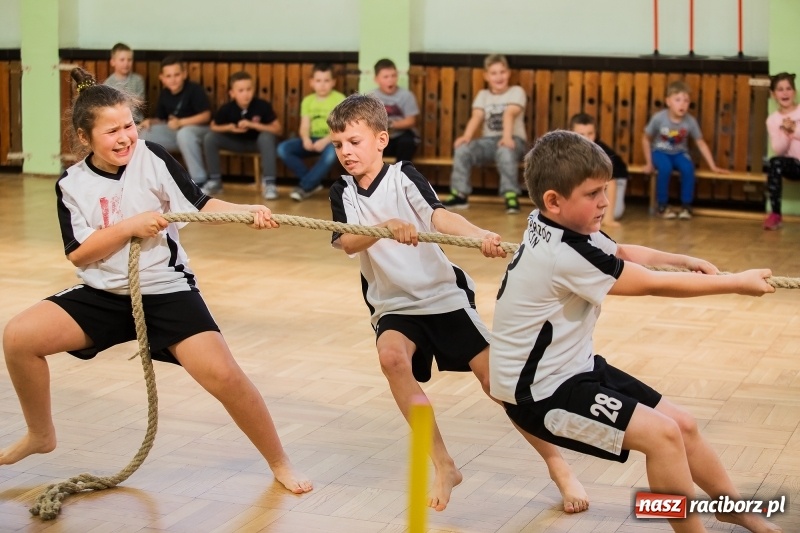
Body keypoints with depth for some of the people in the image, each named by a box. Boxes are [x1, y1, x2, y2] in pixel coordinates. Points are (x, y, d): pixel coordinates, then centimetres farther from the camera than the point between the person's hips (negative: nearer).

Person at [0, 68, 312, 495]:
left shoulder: (151, 158, -7)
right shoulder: (72, 184, -2)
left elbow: (200, 204, -9)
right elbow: (78, 253, -8)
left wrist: (249, 211, -26)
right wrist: (131, 225, -19)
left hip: (167, 291, -2)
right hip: (105, 295, 3)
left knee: (222, 374, -19)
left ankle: (280, 464, 3)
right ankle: (41, 435, 14)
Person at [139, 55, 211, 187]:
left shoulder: (194, 90, -14)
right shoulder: (164, 94, 4)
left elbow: (206, 116, -19)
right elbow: (160, 119, 9)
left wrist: (181, 122, -26)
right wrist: (150, 121, -14)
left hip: (198, 130, -6)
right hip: (173, 133, 6)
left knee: (184, 133, -40)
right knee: (145, 134, -11)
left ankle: (199, 180, -34)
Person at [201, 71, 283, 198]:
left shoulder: (263, 106, -22)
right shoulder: (226, 108, -16)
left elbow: (278, 129, -22)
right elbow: (213, 127, -1)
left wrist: (252, 125, -31)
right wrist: (229, 128, -23)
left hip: (256, 142, -2)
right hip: (236, 142, 2)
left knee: (267, 137, -36)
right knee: (209, 138, -20)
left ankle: (269, 183, -26)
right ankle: (215, 181, -4)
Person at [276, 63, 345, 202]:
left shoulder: (340, 99, -4)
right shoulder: (307, 100, 8)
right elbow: (304, 127, 1)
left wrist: (325, 141, -27)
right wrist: (306, 139, -23)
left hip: (332, 140, -4)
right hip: (312, 139, 5)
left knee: (331, 152, -40)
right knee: (283, 148, -18)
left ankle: (305, 186, -23)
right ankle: (313, 182, -12)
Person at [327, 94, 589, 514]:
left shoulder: (403, 176, -8)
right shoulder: (343, 192, 1)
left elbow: (439, 216, -26)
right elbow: (346, 243, -18)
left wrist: (481, 235, -46)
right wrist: (387, 227, -38)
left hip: (443, 295, -2)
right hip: (394, 305, 3)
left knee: (493, 374, -7)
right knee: (391, 355, -28)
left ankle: (557, 466, 10)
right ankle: (443, 467, -16)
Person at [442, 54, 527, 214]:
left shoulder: (516, 92, 2)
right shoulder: (483, 95, 14)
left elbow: (509, 114, -17)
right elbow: (476, 117, -3)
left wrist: (507, 137, -33)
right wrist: (467, 136, -23)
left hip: (514, 139, -4)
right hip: (489, 140, 4)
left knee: (505, 150, -39)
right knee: (462, 148, -22)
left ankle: (511, 196, -37)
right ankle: (460, 194, -14)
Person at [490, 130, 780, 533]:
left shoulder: (559, 227, 0)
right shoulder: (564, 255, -28)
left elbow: (622, 253, 18)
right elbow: (654, 285, -21)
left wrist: (683, 260, 3)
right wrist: (737, 283, -12)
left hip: (573, 367, 10)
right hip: (539, 391, -10)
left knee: (682, 424, 14)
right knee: (661, 435, -21)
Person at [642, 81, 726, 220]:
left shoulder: (690, 121, -15)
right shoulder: (659, 118, -21)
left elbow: (701, 144, -4)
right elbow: (646, 139, -6)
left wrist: (713, 167, -4)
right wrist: (649, 163, -6)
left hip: (679, 153, 2)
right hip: (660, 151, -2)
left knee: (688, 168, -30)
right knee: (665, 168, -34)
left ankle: (686, 206, -15)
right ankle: (662, 206, -16)